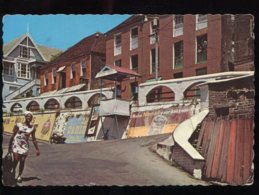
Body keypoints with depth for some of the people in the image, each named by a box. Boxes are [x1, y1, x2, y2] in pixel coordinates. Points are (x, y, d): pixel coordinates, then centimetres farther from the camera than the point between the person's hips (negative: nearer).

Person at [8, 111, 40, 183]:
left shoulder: (32, 127, 4)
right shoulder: (18, 125, -1)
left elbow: (33, 139, 11)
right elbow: (13, 136, 3)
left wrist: (37, 149, 11)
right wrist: (9, 146, 3)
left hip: (25, 145, 2)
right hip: (16, 144, -2)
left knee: (22, 161, -1)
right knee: (16, 159, -13)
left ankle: (19, 176, 14)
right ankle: (13, 171, 16)